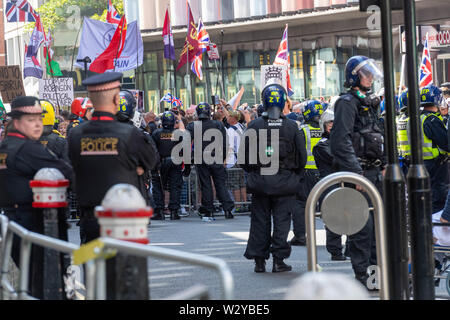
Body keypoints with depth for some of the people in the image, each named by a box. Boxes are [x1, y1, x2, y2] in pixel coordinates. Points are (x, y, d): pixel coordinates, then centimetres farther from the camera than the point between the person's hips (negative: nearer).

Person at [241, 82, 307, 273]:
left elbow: (244, 155, -1)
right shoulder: (291, 127, -4)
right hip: (285, 182, -1)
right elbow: (302, 156, 0)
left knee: (260, 221, 9)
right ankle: (278, 260, 3)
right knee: (282, 221, 5)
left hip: (260, 181, 1)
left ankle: (259, 260, 10)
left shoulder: (254, 126, -5)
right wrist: (295, 175, 15)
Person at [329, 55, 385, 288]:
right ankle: (362, 276, -6)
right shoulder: (347, 103, -10)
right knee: (362, 225, -9)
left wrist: (384, 165, 18)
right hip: (357, 173, -9)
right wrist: (356, 172, -25)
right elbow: (341, 142, -20)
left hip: (373, 172, 9)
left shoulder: (369, 103, 19)